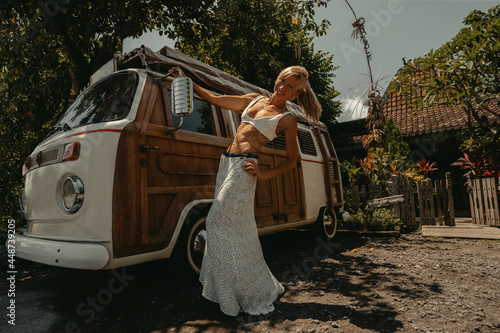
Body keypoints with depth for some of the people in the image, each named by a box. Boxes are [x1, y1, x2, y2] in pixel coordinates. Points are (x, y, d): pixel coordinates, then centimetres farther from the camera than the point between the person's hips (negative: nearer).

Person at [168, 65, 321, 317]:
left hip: (244, 168, -7)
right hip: (227, 162, 7)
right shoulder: (254, 100, 16)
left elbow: (292, 160, 2)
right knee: (240, 228, 11)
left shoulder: (287, 119, 0)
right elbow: (215, 99, 19)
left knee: (220, 222, -7)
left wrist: (264, 174, -11)